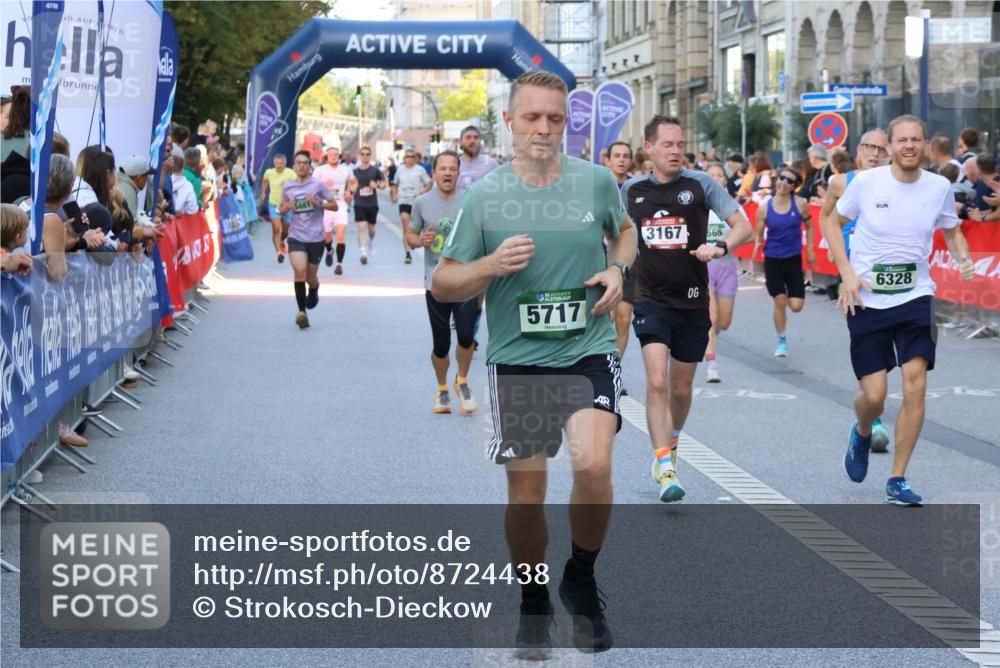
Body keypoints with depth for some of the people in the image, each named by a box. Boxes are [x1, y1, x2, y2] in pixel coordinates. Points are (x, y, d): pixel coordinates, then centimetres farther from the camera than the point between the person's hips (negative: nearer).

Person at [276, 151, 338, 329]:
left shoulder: (318, 185, -2)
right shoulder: (288, 187, 6)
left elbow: (334, 206, 1)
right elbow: (281, 209, 19)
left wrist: (318, 202, -17)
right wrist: (286, 208, -5)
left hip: (315, 237, -1)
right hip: (296, 237, 1)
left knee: (310, 277, 9)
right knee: (300, 270, -21)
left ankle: (314, 290, 47)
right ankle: (302, 312, -15)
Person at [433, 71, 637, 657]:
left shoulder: (597, 181, 0)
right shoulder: (483, 196, -3)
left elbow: (624, 230, 22)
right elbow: (443, 285, 2)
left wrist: (617, 268, 0)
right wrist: (490, 266, -17)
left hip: (589, 351, 0)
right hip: (516, 360, 0)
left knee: (594, 466, -22)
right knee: (527, 491, 4)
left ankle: (582, 580, 5)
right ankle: (534, 607, 27)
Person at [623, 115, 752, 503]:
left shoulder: (701, 184, -4)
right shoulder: (632, 190, 2)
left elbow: (744, 227, -9)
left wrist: (720, 246, -28)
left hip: (693, 302, 0)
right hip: (651, 300, 0)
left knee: (681, 389, 13)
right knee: (657, 381, -18)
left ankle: (670, 445, 40)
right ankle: (665, 468, -17)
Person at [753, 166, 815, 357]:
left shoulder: (800, 204, -7)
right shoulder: (764, 207, -7)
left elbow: (809, 226, 9)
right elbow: (758, 233, 0)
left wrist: (810, 249, 5)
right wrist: (757, 244, -20)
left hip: (794, 259, 0)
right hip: (772, 260, 0)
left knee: (796, 305, -6)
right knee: (780, 302, -2)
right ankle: (781, 341, 19)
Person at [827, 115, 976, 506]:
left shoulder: (939, 187, -1)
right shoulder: (866, 182, -8)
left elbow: (951, 231, 16)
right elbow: (831, 222, 6)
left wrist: (964, 260, -5)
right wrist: (847, 272, -7)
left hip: (916, 297, 2)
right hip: (867, 301, -1)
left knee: (915, 382, -13)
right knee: (874, 395, -4)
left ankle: (898, 481, -1)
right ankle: (862, 433, 35)